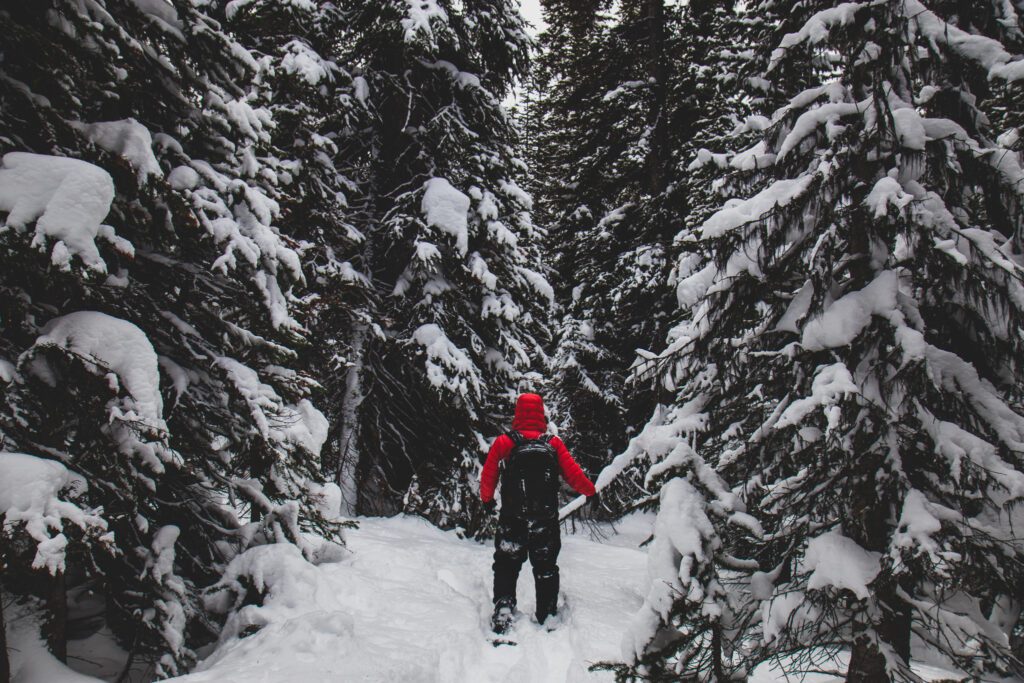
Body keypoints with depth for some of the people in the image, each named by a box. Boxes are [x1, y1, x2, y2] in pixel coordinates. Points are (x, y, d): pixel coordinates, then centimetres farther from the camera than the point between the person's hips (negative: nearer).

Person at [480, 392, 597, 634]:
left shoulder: (503, 443, -7)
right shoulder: (554, 444, -3)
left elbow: (488, 477, 1)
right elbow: (573, 474, 0)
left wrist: (487, 499, 21)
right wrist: (591, 492, 19)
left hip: (511, 522, -1)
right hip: (547, 523, 2)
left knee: (506, 568, 13)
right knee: (546, 570, 17)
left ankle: (503, 612, 3)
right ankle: (547, 617, 24)